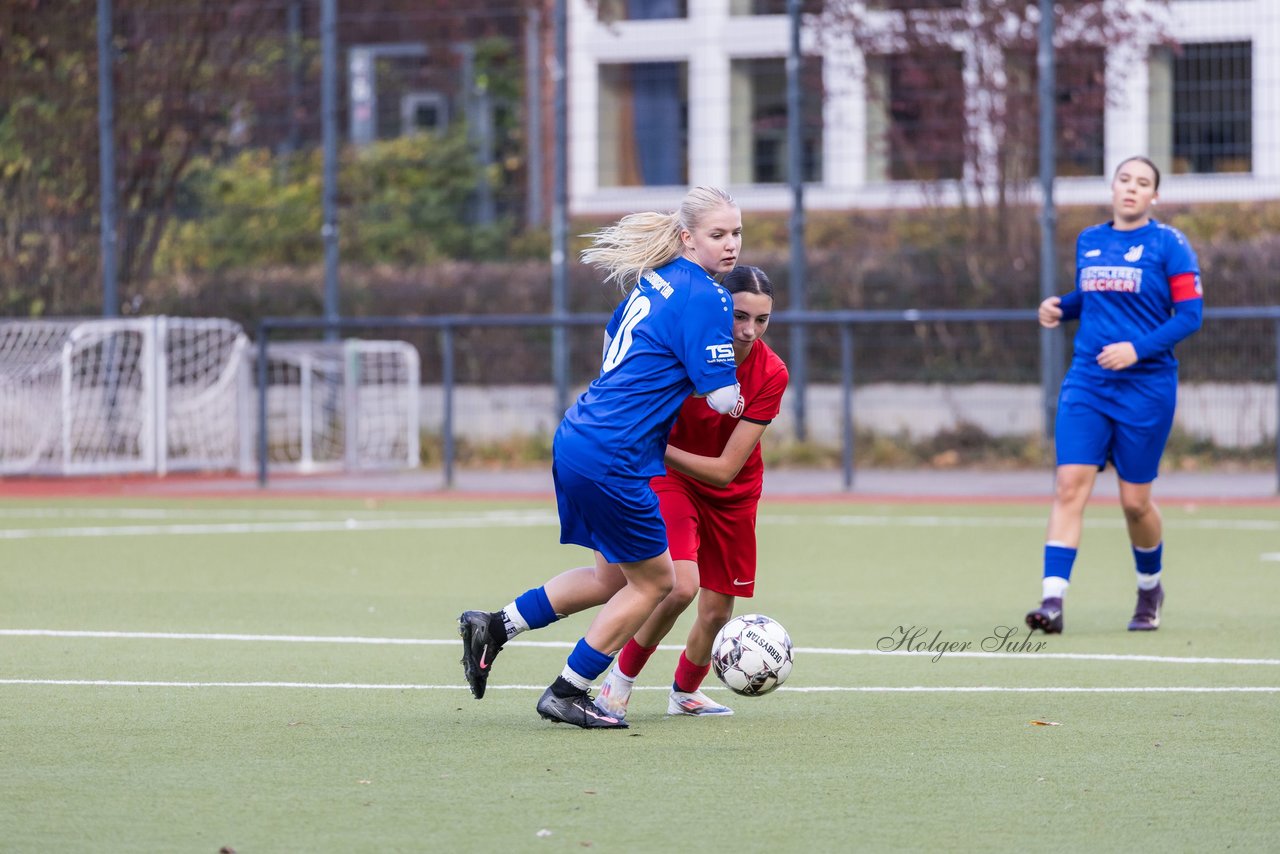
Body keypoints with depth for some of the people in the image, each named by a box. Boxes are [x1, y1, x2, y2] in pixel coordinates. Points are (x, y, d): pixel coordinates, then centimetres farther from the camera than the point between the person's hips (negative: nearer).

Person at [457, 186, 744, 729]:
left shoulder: (655, 279, 12)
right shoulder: (705, 297, -14)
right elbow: (723, 399, -14)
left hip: (575, 439, 9)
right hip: (612, 457, -9)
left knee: (614, 577, 21)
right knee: (653, 581, 8)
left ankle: (496, 626, 18)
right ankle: (566, 693, 13)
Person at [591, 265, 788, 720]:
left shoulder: (771, 374, -22)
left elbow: (725, 470, -25)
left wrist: (655, 446, -32)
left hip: (732, 494, 2)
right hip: (671, 480, -2)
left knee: (717, 610, 6)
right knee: (680, 585, -24)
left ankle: (686, 691, 36)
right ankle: (621, 678, -3)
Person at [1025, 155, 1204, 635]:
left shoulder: (1168, 244, -4)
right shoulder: (1088, 242, 11)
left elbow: (1190, 314, -8)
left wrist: (1138, 350, -19)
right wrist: (1060, 307, 4)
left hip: (1145, 386, -3)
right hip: (1087, 381, 4)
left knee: (1134, 501, 4)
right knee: (1069, 486, -12)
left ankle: (1150, 588, 32)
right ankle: (1053, 600, -18)